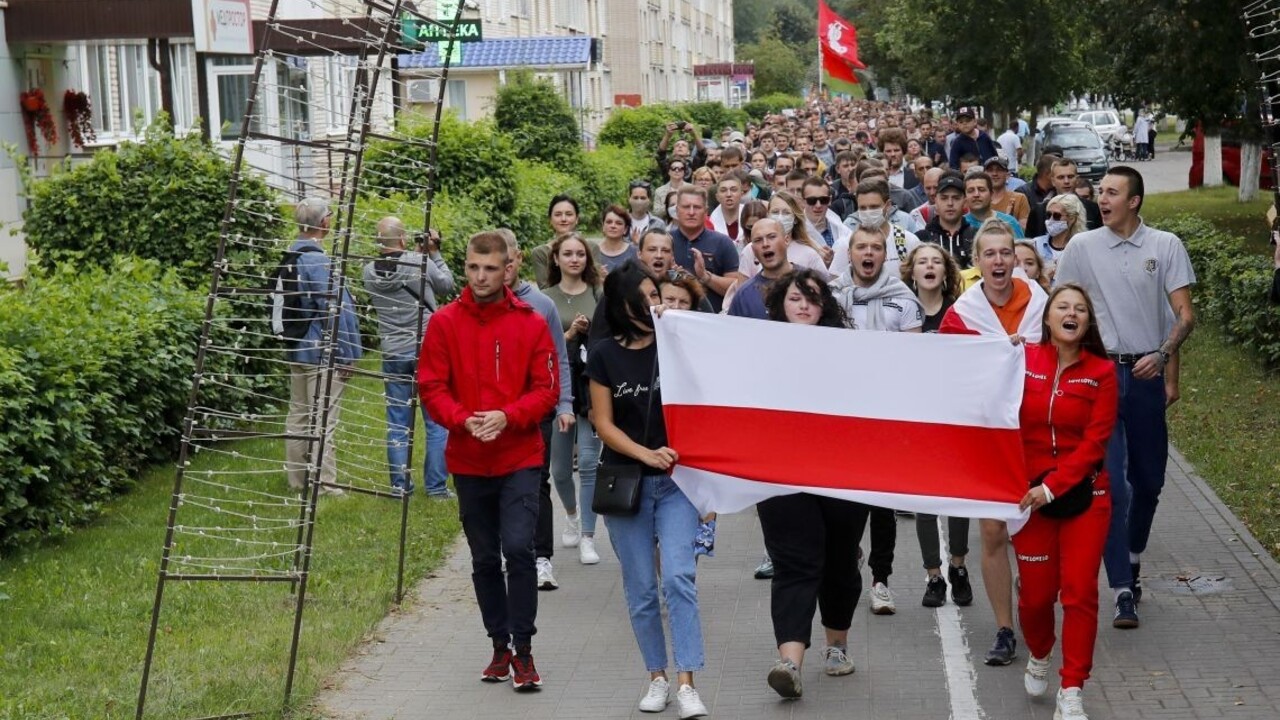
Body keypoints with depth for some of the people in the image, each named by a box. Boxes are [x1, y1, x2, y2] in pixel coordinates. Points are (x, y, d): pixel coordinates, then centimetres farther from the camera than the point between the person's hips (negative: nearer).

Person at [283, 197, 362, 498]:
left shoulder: (292, 257, 8)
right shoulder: (318, 261, -20)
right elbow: (333, 311, -20)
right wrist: (346, 354, -14)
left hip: (296, 350, 9)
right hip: (322, 352, -9)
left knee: (298, 416, 15)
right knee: (323, 419, -3)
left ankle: (297, 478, 23)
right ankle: (323, 482, 0)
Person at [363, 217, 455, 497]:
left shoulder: (370, 272, -2)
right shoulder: (420, 262, -13)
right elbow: (447, 286, 2)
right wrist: (435, 252, 11)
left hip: (392, 355, 3)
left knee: (397, 425, 10)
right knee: (437, 422, 5)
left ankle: (400, 485, 13)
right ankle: (436, 486, 5)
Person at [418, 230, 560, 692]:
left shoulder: (531, 323, -1)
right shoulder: (444, 323, 1)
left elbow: (547, 389, -3)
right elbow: (431, 388, -1)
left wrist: (507, 417, -18)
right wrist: (464, 420, -18)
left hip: (520, 458, -2)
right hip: (468, 462, 2)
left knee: (518, 548, -13)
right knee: (484, 558, 11)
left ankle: (523, 651, -3)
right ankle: (500, 647, 24)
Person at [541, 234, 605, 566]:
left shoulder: (599, 295, 2)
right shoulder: (545, 299, 4)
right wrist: (569, 334, -13)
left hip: (592, 386, -1)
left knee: (589, 462, -8)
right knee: (560, 467, 11)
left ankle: (587, 537, 0)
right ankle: (572, 516, 39)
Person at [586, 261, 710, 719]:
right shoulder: (605, 356, 1)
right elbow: (604, 424, -1)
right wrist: (646, 454, -15)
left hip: (675, 481, -1)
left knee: (679, 577, -15)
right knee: (641, 589, 7)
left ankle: (686, 683, -14)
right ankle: (657, 677, 20)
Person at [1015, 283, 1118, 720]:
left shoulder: (1102, 372, -3)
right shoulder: (1023, 360, -1)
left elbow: (1094, 442, -9)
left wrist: (1052, 487, -16)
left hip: (1084, 496, 0)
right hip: (1030, 495, 1)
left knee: (1080, 593, -4)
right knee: (1036, 593, 6)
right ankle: (1039, 657, 38)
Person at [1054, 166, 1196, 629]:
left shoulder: (1165, 246, 2)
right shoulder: (1082, 247, 4)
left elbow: (1185, 314, 0)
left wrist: (1164, 354, -15)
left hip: (1147, 373, 1)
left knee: (1148, 478, 11)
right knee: (1110, 482, -9)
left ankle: (1133, 556, 37)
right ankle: (1122, 590, -8)